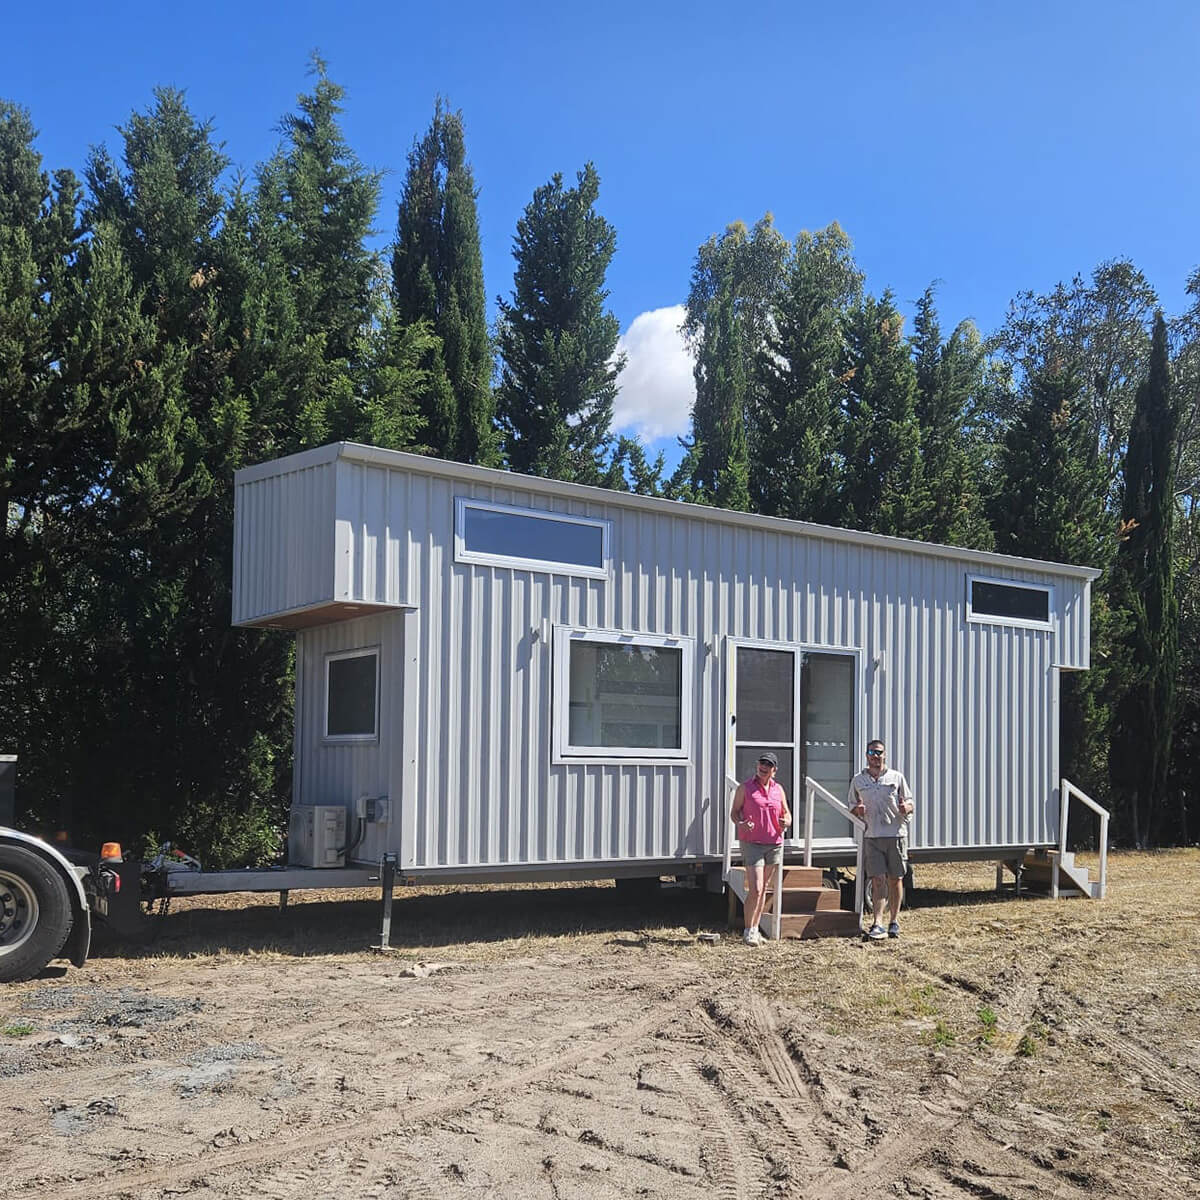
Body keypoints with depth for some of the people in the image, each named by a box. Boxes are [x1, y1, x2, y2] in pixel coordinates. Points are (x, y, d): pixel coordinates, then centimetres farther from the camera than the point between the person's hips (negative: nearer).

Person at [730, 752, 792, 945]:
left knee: (763, 889, 11)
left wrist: (786, 822, -7)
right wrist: (740, 824, -19)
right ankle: (748, 932, -5)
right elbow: (734, 811, 1)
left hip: (774, 844, 5)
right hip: (751, 843, -5)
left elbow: (786, 812, 17)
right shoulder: (745, 788, -1)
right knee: (755, 890, -13)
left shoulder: (778, 789, 10)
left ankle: (755, 929, 20)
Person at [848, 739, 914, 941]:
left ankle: (894, 921, 17)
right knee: (877, 880, -7)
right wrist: (857, 810, -6)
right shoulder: (858, 780, 10)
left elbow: (911, 804, 9)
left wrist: (906, 808, -15)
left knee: (895, 879, 6)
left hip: (895, 834, 0)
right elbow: (851, 805, 17)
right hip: (872, 836, 0)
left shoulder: (897, 778, 6)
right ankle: (878, 924, -10)